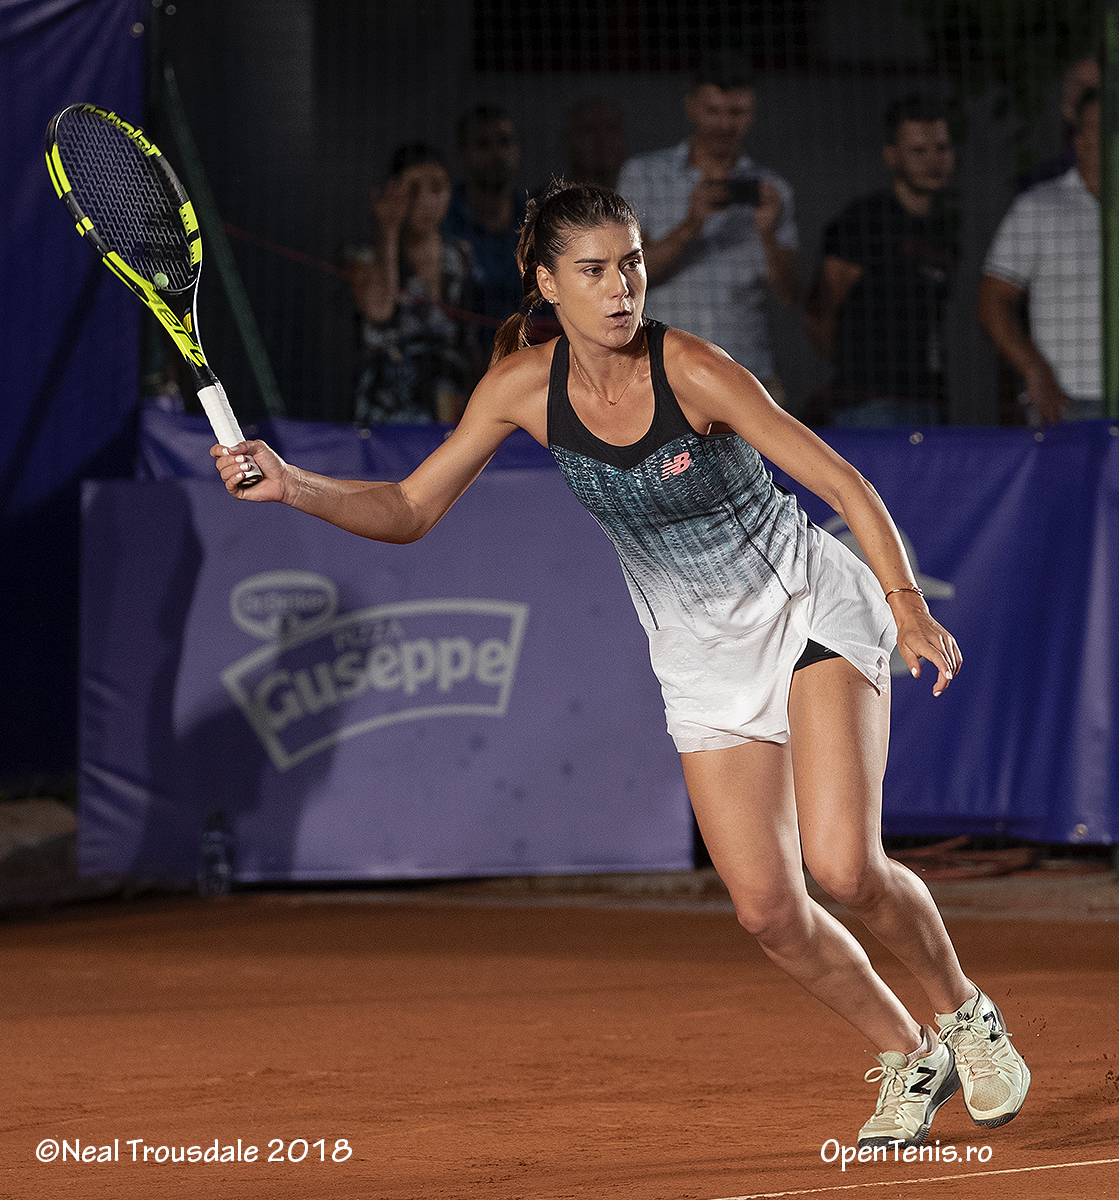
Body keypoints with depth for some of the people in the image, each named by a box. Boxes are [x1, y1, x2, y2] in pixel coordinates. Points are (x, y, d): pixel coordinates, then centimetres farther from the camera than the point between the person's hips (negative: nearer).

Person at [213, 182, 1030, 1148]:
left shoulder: (693, 371, -22)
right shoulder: (525, 385, -9)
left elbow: (845, 484, -19)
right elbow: (410, 509, -3)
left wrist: (908, 605, -32)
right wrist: (292, 486, -20)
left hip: (811, 606, -4)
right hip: (704, 658, 4)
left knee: (844, 863, -21)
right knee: (768, 907, -7)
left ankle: (965, 1013, 7)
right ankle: (909, 1059, 16)